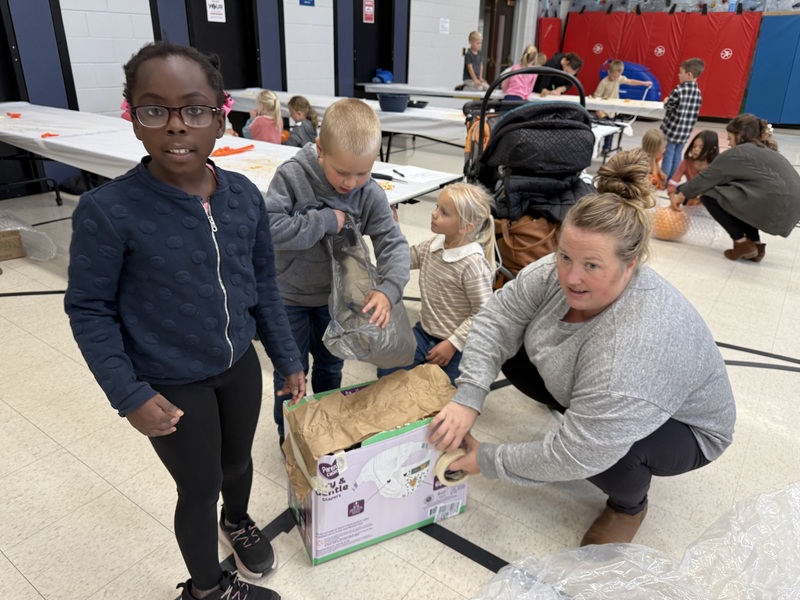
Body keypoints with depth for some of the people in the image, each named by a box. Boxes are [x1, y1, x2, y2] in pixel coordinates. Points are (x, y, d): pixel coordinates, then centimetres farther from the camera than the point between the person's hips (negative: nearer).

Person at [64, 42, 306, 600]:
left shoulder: (245, 196, -9)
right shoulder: (108, 211, -22)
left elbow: (264, 287, 1)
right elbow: (90, 310, -12)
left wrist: (289, 360, 6)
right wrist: (129, 395, -15)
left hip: (240, 365, 4)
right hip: (171, 384, -4)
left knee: (238, 460, 27)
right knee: (201, 489, 15)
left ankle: (238, 520, 62)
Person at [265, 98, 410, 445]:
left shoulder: (370, 194, -18)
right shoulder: (291, 176, -23)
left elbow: (394, 244, -20)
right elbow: (271, 229, -30)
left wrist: (389, 289, -37)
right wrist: (327, 221, -30)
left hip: (336, 295, 3)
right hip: (290, 296, -2)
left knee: (330, 367, 22)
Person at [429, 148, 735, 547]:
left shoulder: (635, 348, -43)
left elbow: (575, 455, -40)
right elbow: (497, 318, -17)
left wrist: (488, 461, -28)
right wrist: (468, 398, -28)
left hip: (681, 428, -5)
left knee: (599, 451, -34)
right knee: (511, 353, -9)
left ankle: (629, 504, 2)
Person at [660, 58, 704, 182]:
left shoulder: (679, 90, -17)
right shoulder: (698, 92, 4)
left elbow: (668, 107, -10)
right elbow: (694, 112, 9)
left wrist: (666, 102, 10)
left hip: (672, 129, -6)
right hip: (685, 131, 6)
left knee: (668, 156, 1)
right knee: (677, 156, 14)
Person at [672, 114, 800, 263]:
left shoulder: (736, 153, 1)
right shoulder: (766, 152, 26)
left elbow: (706, 178, 5)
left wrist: (681, 195, 20)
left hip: (773, 210, -8)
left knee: (709, 196, 4)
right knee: (733, 192, 29)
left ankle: (742, 243, 3)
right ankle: (755, 243, 20)